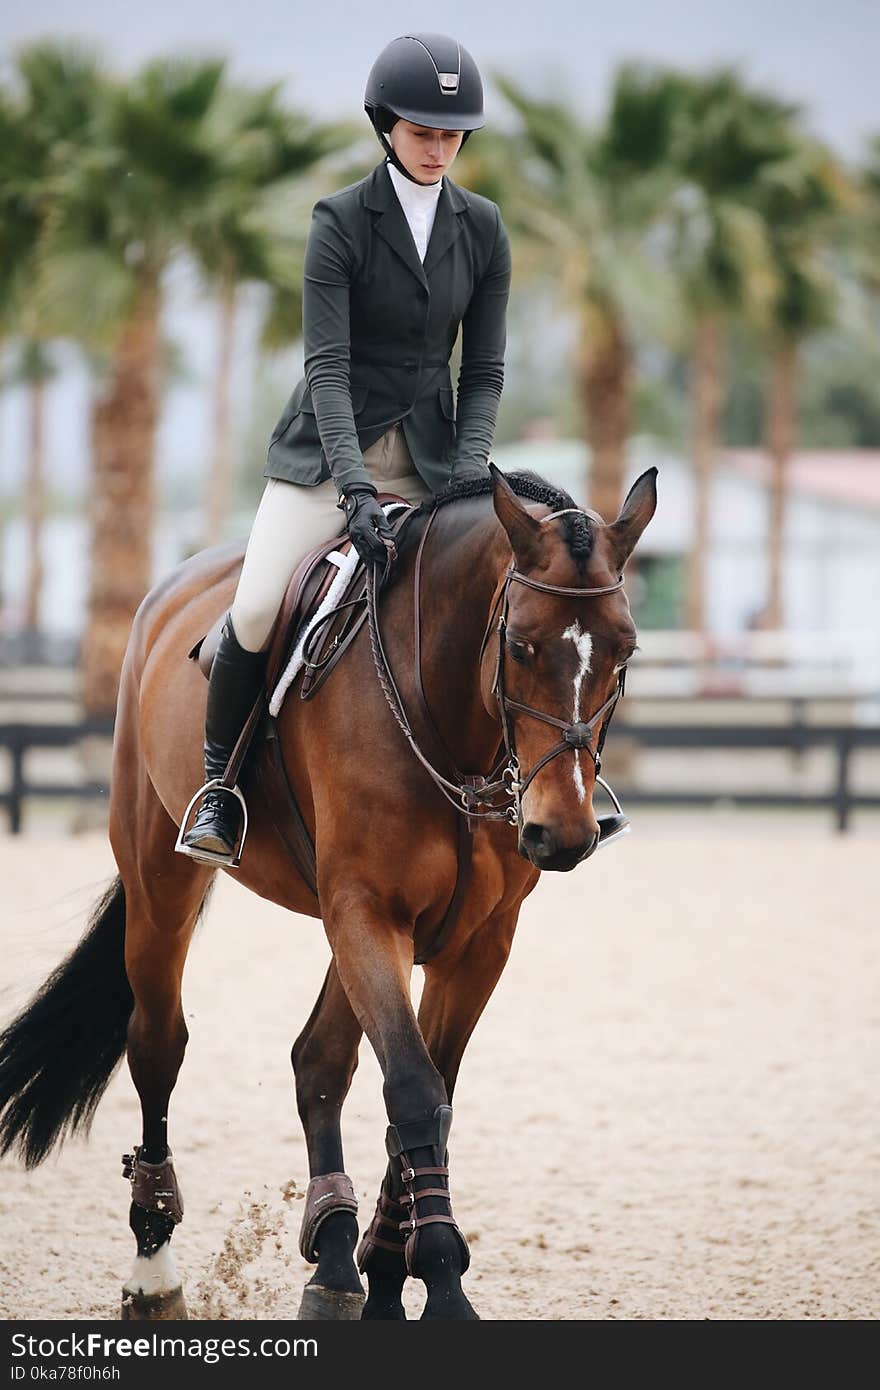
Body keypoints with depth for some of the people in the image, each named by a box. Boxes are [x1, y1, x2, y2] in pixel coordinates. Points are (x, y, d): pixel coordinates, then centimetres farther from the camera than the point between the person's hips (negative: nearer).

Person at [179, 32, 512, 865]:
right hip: (328, 449, -3)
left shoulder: (481, 229, 3)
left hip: (429, 453, 3)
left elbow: (484, 371, 4)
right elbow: (326, 366, -16)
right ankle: (218, 789, 0)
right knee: (255, 611, -20)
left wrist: (469, 476, -12)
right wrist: (354, 488, -28)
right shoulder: (341, 222, -9)